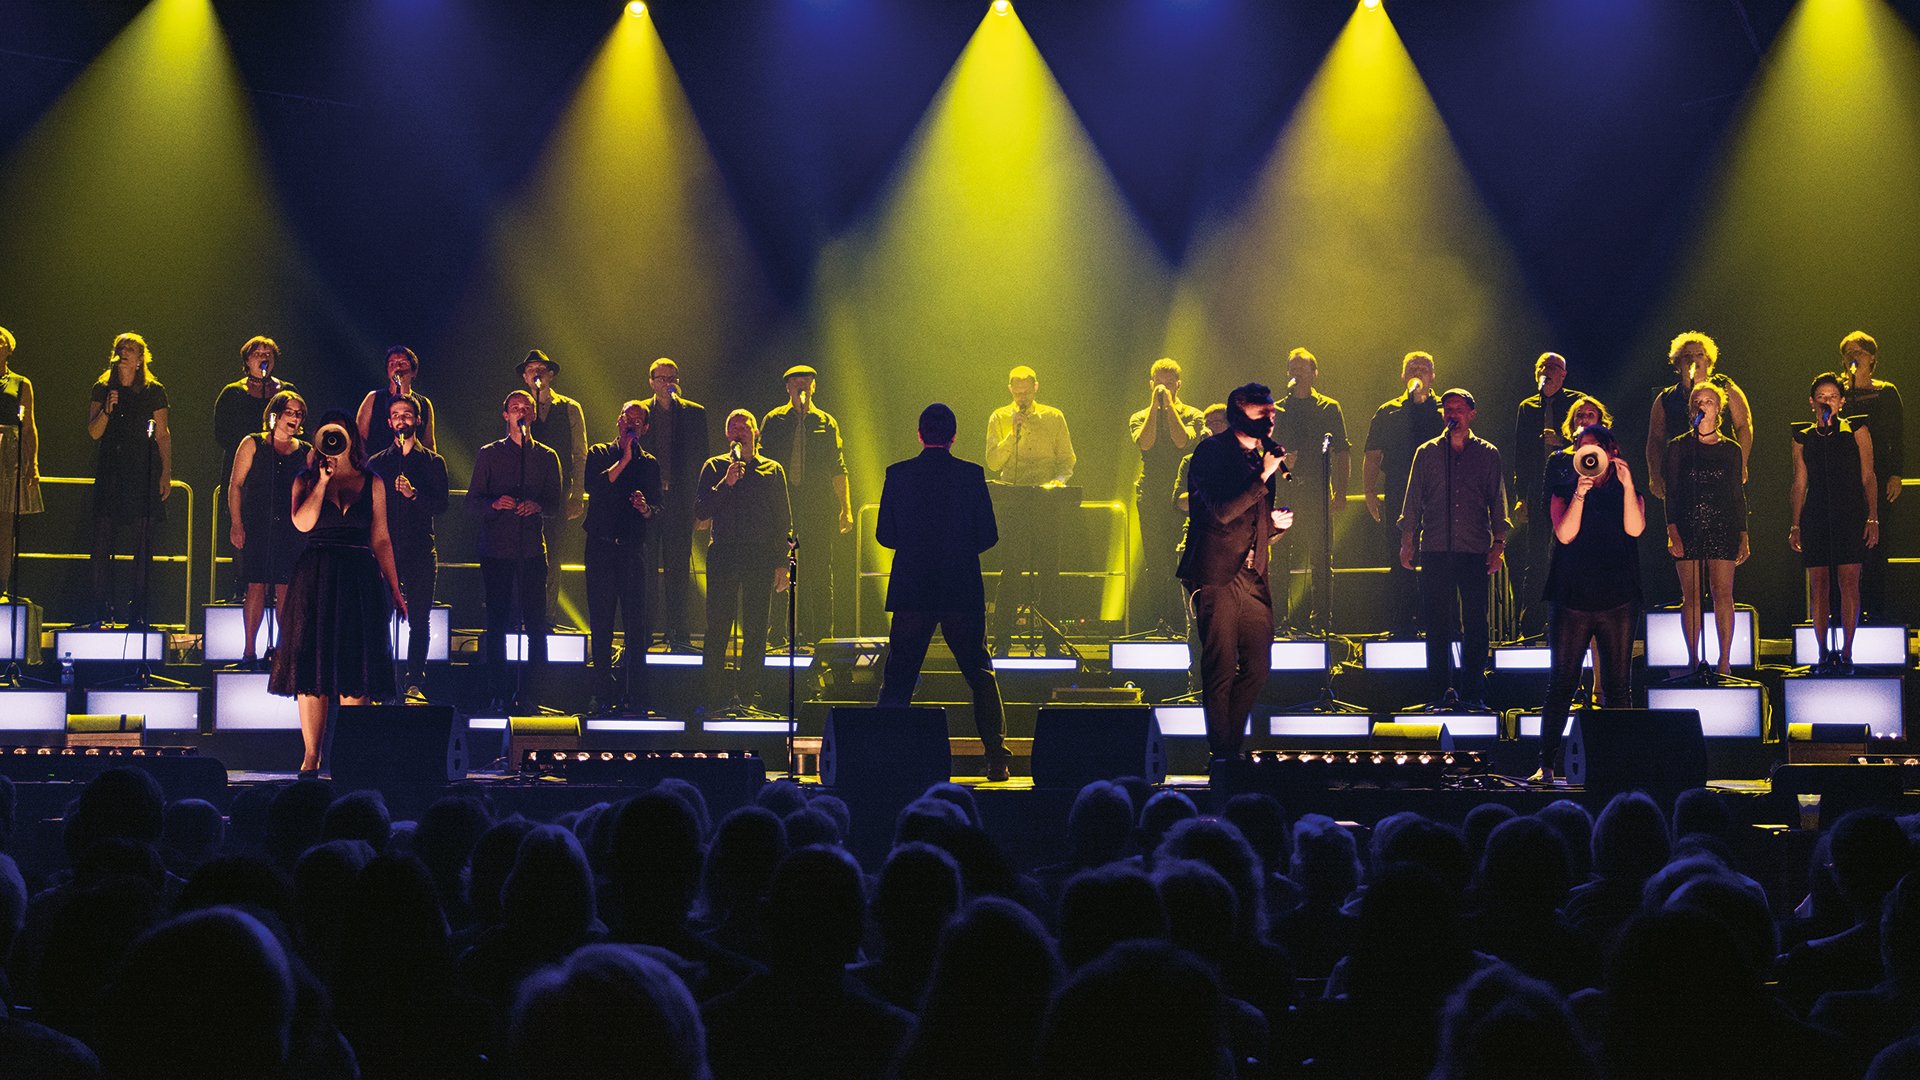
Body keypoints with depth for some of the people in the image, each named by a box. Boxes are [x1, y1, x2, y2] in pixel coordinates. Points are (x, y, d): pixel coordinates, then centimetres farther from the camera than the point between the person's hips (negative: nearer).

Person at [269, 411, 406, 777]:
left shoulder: (371, 483, 10)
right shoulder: (306, 480, 8)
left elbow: (381, 540, 10)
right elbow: (303, 522, -9)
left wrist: (395, 589, 6)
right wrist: (323, 479, -8)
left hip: (359, 580, 1)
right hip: (315, 579, -1)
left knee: (355, 668, -2)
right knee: (313, 665, -3)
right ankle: (311, 756, 0)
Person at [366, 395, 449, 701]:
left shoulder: (433, 462, 10)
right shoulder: (376, 463, 14)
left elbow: (441, 506, -1)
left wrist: (414, 495, -18)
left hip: (420, 552, -1)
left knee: (420, 621, -1)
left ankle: (415, 684, 3)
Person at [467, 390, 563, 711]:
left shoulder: (546, 456, 12)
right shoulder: (489, 454, 10)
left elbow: (555, 504, 8)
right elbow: (472, 500, 6)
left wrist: (538, 506, -14)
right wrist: (495, 504, -16)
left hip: (532, 550, 0)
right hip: (496, 549, 0)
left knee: (536, 624, -5)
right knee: (497, 623, 1)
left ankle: (531, 694, -1)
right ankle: (499, 694, 6)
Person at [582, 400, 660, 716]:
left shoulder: (649, 464, 13)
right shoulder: (600, 453, 8)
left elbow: (658, 507, 7)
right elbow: (594, 486, -12)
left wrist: (646, 508, -16)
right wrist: (624, 460, -12)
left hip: (634, 550, 1)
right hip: (601, 548, -1)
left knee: (636, 626, -4)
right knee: (601, 625, 1)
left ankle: (635, 696, -1)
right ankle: (603, 695, 5)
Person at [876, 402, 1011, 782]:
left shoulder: (898, 475, -1)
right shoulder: (971, 475, -3)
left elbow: (884, 534, 1)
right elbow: (988, 535, -2)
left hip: (911, 590, 0)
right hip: (963, 591, 0)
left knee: (898, 678, 6)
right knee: (980, 675, 9)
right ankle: (996, 758, 5)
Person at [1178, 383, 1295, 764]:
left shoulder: (1258, 457, 18)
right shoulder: (1212, 451, -5)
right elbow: (1221, 512, -18)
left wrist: (1275, 523, 5)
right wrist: (1263, 478, -17)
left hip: (1252, 577, 7)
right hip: (1216, 575, -7)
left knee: (1257, 666, 6)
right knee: (1221, 671, -6)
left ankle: (1230, 743, 20)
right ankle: (1221, 754, 2)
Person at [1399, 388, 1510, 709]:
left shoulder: (1488, 454, 10)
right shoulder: (1427, 453, 11)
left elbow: (1497, 502, 9)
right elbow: (1413, 501, 12)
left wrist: (1498, 544, 0)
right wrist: (1407, 541, 5)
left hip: (1475, 550, 0)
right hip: (1435, 550, 1)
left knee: (1475, 623, -1)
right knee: (1436, 622, -1)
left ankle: (1471, 691, 5)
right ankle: (1442, 689, 6)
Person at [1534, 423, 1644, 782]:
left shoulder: (1627, 492, 11)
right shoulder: (1564, 492, 8)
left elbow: (1634, 528, -8)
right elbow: (1565, 534, -8)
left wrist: (1628, 485, -15)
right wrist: (1580, 493, -17)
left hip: (1618, 601, 1)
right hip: (1573, 600, -1)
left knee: (1618, 686, 2)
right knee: (1562, 683, -3)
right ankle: (1547, 762, -2)